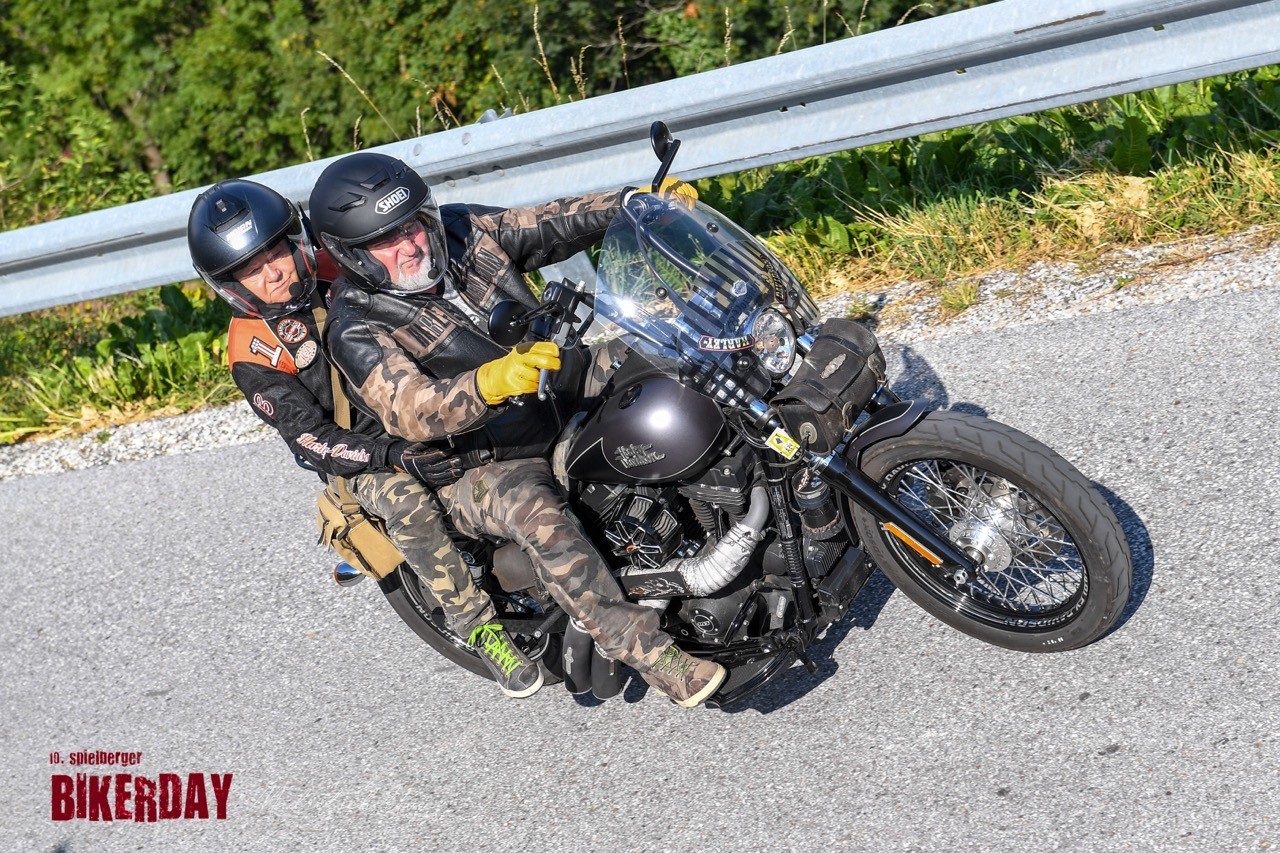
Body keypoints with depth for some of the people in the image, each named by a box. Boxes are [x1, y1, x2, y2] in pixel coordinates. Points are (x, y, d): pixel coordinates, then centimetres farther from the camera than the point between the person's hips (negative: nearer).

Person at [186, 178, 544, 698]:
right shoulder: (252, 355, -9)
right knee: (405, 500, -35)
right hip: (360, 457, -3)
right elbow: (311, 439, -15)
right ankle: (476, 626, -23)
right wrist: (395, 457, -30)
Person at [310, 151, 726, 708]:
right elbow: (409, 411, -32)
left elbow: (559, 224, 6)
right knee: (538, 515, -36)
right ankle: (651, 655, -36)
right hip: (480, 468, -7)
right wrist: (490, 383, -50)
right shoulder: (356, 331, -16)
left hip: (562, 398, 7)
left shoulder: (463, 231, 0)